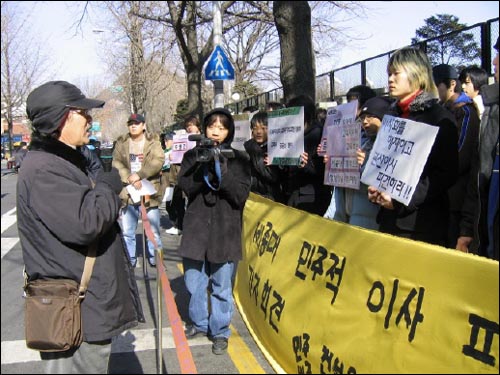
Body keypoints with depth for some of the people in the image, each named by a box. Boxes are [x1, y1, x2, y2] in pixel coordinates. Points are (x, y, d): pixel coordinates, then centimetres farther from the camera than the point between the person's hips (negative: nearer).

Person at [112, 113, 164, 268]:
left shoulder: (154, 142, 4)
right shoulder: (121, 143, 10)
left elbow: (158, 161, -10)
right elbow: (116, 163, -1)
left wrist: (139, 174, -19)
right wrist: (130, 178, -16)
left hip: (149, 192, -2)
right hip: (127, 193, 2)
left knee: (153, 230, 5)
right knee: (127, 232, 8)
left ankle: (155, 258, 20)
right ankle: (129, 259, 21)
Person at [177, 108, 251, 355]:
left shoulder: (237, 159, 1)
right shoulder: (193, 155, 6)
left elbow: (241, 195, -9)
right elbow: (185, 185, -9)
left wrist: (222, 172, -21)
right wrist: (206, 168, -22)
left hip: (225, 230, -2)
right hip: (196, 227, 2)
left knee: (221, 285, 3)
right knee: (194, 280, 13)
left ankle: (220, 331, 19)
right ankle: (199, 322, 35)